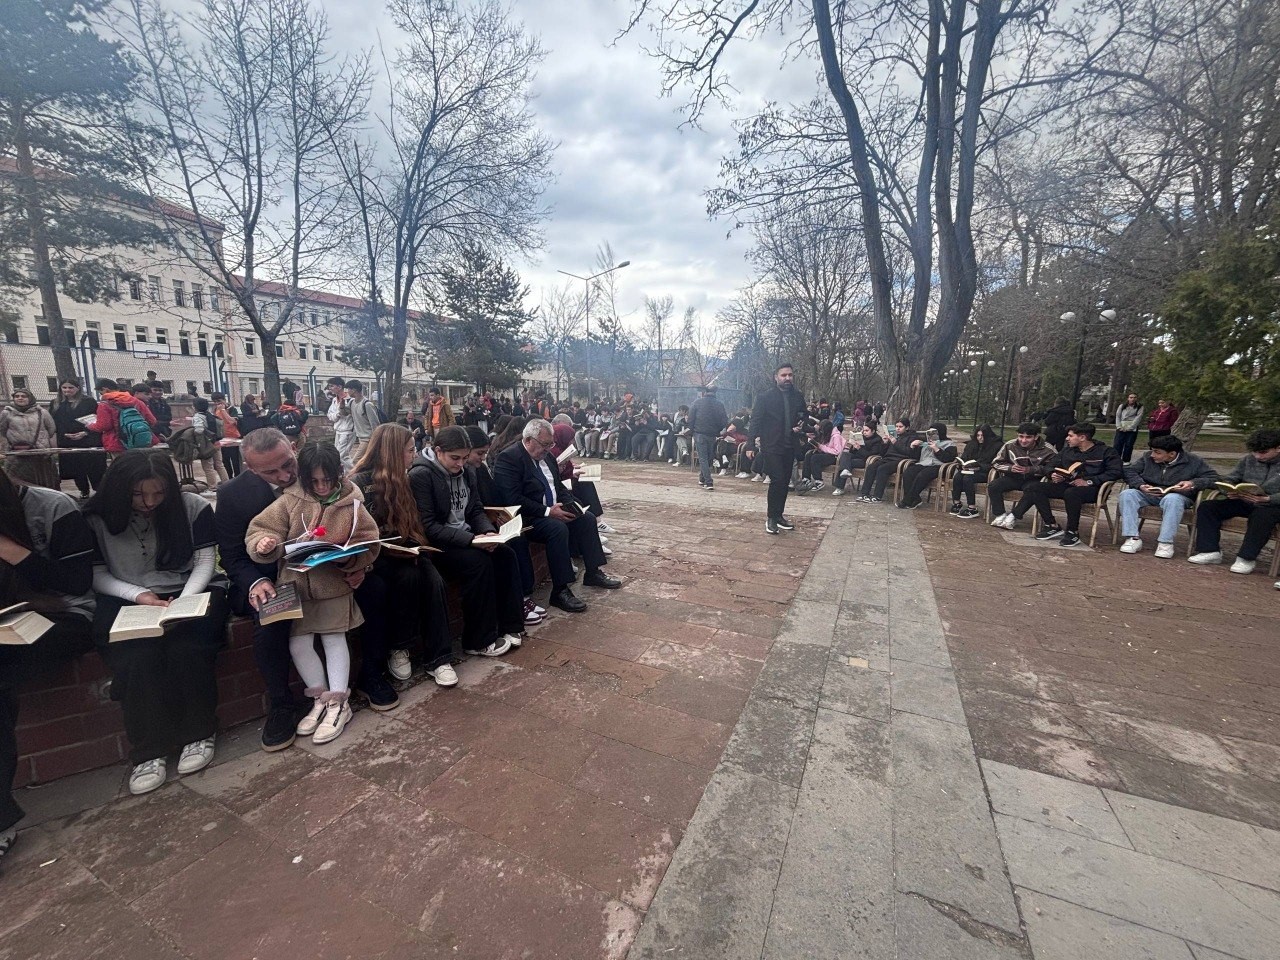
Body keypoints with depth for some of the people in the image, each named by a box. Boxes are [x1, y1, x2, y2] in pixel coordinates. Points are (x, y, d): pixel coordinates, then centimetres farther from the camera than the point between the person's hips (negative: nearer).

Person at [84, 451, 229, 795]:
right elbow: (97, 575, 4)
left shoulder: (195, 507, -2)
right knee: (137, 655, -28)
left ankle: (199, 734, -8)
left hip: (191, 592, -1)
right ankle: (149, 751, -15)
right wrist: (139, 595, -13)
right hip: (128, 600, 1)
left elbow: (204, 563, -2)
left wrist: (184, 601, -17)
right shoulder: (97, 518, 1)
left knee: (186, 650, -28)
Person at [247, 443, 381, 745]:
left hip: (334, 584, -2)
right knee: (298, 644, 1)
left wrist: (345, 557, -23)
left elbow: (368, 546, -5)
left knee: (334, 638, -1)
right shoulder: (289, 500, -2)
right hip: (295, 584, 2)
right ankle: (321, 699, 21)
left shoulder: (352, 505, -5)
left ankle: (339, 703, 14)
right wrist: (264, 544, -25)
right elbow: (259, 530, -2)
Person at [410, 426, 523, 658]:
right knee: (479, 562, -28)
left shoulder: (467, 473, 8)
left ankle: (509, 625, -4)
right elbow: (427, 526, -19)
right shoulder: (421, 475, -14)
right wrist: (469, 539, -26)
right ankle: (480, 641, -15)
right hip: (436, 545, -7)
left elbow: (477, 510, 13)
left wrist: (489, 532, -8)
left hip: (467, 538, 7)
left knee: (506, 554, -14)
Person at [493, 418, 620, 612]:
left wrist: (570, 503, -2)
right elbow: (512, 499, -24)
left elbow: (558, 486, 19)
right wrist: (548, 511, -24)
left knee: (587, 518, -3)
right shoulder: (508, 458, -16)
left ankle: (593, 572, 9)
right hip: (527, 517, -9)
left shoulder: (546, 456, 10)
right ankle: (560, 591, -22)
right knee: (558, 528, -31)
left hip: (554, 509, 9)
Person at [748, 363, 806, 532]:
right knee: (777, 480, -13)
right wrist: (750, 445, -14)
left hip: (789, 447, 5)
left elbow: (803, 418, 19)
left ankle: (779, 516, 21)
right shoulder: (765, 397, -5)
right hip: (771, 447, -5)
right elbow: (755, 422, -7)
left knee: (784, 482, 9)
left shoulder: (798, 397, 8)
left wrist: (801, 428, -4)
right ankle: (771, 518, 0)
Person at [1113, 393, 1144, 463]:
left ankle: (1126, 460, 4)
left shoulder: (1139, 407, 6)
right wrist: (1119, 427, -7)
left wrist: (1129, 427, -14)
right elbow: (1117, 416, 6)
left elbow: (1138, 418, -4)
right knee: (1118, 444, -5)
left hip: (1132, 429, -1)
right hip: (1121, 428, 1)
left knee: (1128, 445, -2)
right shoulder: (1122, 406, 11)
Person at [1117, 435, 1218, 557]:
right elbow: (1129, 471, 3)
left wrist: (1194, 483, -21)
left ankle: (1165, 542, -37)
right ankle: (1133, 538, -33)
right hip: (1148, 494, 3)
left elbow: (1213, 477, -1)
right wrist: (1140, 485, -16)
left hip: (1178, 496, -2)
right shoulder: (1147, 457, 7)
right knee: (1127, 494, -30)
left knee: (1171, 499, -41)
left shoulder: (1193, 462, 1)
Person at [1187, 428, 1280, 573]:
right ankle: (1210, 551, -19)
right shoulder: (1248, 459, 7)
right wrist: (1229, 491, -13)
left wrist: (1267, 499, -31)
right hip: (1244, 502, 5)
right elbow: (1229, 479, 10)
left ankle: (1247, 558, -28)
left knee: (1261, 516, -38)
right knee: (1206, 507, -16)